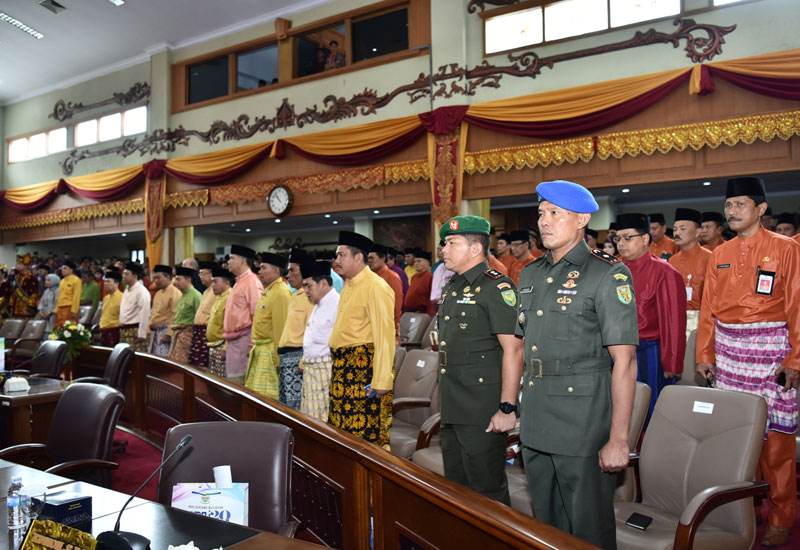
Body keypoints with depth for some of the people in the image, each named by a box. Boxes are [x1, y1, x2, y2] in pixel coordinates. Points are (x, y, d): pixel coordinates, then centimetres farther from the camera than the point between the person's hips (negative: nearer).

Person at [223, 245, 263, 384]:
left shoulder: (252, 282, -12)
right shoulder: (238, 283, 18)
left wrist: (252, 345, -21)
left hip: (244, 340, -10)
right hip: (232, 340, 10)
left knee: (243, 381, -8)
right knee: (232, 379, 12)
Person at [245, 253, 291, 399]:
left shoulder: (281, 293, -16)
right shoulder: (267, 291, 15)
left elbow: (280, 328, -19)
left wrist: (277, 359, -19)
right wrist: (255, 346, 19)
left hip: (270, 352, -10)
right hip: (259, 351, 10)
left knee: (265, 395, -9)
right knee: (252, 390, 13)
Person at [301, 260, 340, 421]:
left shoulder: (338, 304, -13)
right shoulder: (318, 306, 20)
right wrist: (304, 363, 20)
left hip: (327, 370, -10)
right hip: (311, 369, 10)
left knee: (326, 418, -8)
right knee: (310, 418, 11)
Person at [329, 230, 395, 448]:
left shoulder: (376, 287, -15)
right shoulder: (348, 286, 14)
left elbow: (385, 336, -20)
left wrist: (381, 381, -23)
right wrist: (337, 359, 17)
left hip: (364, 366, -9)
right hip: (344, 369, 9)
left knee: (367, 435, -3)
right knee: (342, 431, 16)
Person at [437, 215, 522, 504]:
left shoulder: (496, 287, -13)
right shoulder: (451, 288, 15)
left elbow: (513, 349, -20)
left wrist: (507, 408, -23)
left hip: (483, 412, -9)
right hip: (451, 409, 9)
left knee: (487, 489, 2)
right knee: (455, 485, 18)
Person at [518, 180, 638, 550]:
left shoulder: (608, 275, -11)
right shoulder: (530, 275, 11)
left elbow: (624, 361, -15)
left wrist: (618, 439, -17)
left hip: (584, 429, -6)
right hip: (534, 429, 7)